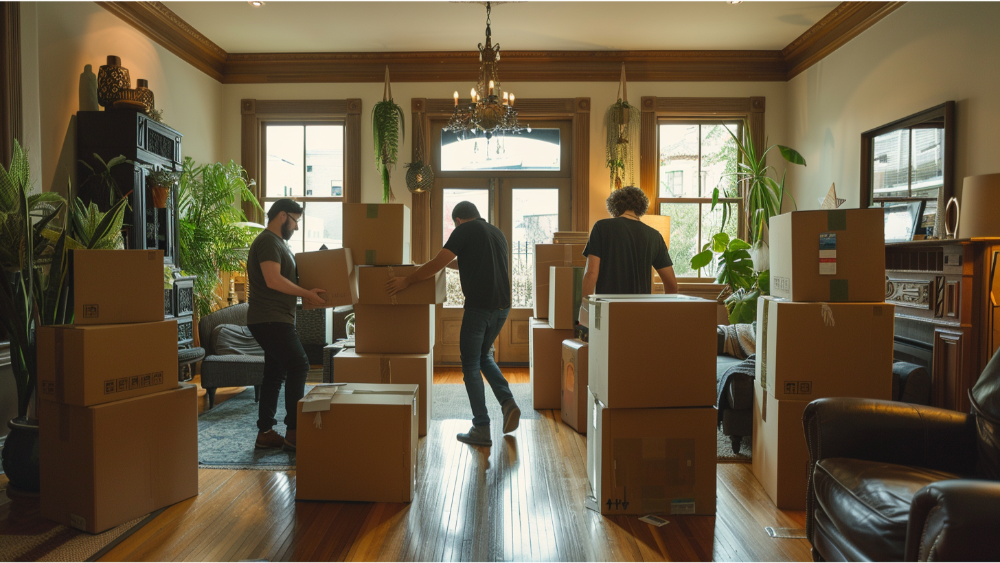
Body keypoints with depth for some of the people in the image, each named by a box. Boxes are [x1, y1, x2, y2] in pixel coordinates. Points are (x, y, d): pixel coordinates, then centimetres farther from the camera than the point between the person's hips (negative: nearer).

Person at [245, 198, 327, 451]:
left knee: (275, 374, 11)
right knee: (299, 366, -12)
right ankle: (293, 432, -7)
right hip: (270, 319, -11)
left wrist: (308, 290, 15)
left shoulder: (279, 243, 21)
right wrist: (306, 293, -17)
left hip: (277, 321, 11)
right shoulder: (268, 242, -13)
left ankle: (265, 433, 17)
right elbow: (273, 280, -23)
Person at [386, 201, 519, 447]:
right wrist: (454, 262, 39)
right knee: (484, 357, 24)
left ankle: (481, 429, 5)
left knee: (470, 365, 4)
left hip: (479, 305, -7)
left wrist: (406, 281, -2)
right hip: (502, 306, 7)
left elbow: (438, 263, -10)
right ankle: (507, 402, 6)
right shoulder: (497, 233, 18)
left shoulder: (465, 230, -3)